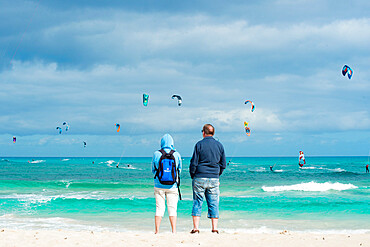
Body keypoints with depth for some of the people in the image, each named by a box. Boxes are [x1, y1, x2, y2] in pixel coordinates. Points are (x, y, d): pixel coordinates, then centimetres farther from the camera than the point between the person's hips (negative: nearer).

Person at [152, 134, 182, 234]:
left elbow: (153, 170, 7)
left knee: (159, 208, 4)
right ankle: (174, 231, 0)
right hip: (172, 186, 0)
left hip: (159, 185, 0)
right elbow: (179, 170, 9)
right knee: (172, 209, 5)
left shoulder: (156, 154, -4)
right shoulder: (176, 154, -3)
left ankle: (157, 231, 1)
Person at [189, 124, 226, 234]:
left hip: (200, 178, -3)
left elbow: (194, 163, -6)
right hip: (214, 179, 3)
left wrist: (192, 176, 6)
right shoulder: (219, 145, 6)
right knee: (214, 204, 6)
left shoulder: (199, 144, -5)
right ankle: (214, 228, 3)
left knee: (197, 203, 3)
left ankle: (196, 228, -1)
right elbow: (223, 164, 9)